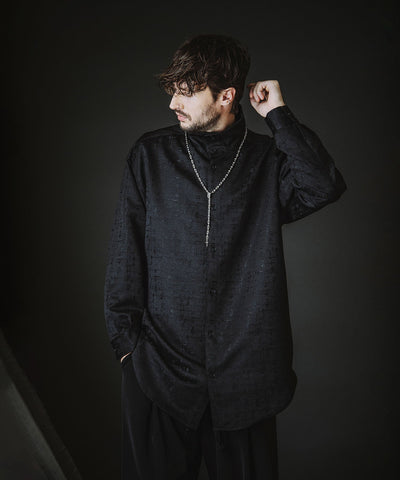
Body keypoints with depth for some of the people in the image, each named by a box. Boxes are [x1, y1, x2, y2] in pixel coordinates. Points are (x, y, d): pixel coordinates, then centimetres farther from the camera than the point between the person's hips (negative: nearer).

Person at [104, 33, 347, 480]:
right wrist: (126, 338, -1)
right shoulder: (150, 155, 1)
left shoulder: (270, 160, -1)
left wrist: (278, 114, -14)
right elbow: (125, 252, 2)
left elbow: (326, 187, -22)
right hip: (160, 366, 1)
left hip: (245, 369, 0)